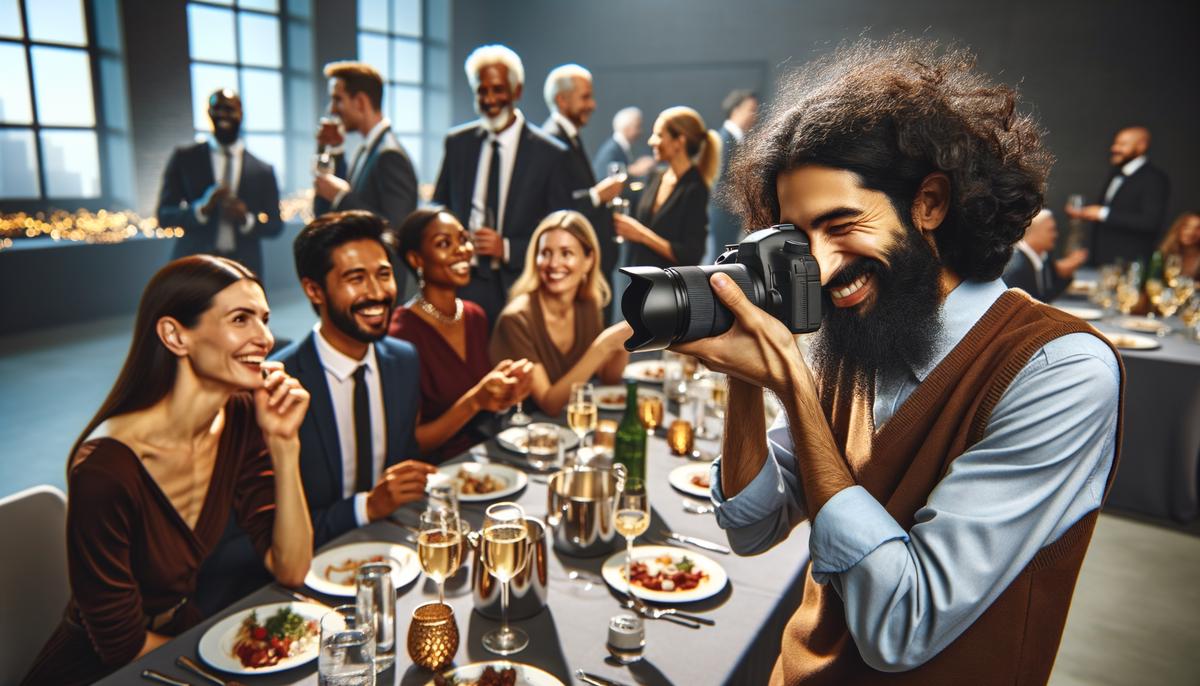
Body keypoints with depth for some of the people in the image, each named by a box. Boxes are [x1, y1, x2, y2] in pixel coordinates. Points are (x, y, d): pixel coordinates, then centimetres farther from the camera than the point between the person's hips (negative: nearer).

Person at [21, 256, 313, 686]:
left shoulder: (241, 419, -9)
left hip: (183, 642, 6)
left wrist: (283, 442, -18)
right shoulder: (106, 467, -26)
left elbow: (291, 571, -10)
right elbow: (124, 646, -17)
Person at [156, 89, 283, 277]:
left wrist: (247, 219, -10)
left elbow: (275, 224, 11)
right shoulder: (184, 158, 9)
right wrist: (202, 208, -14)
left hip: (244, 270, 1)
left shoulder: (263, 171, 10)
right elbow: (164, 215, 6)